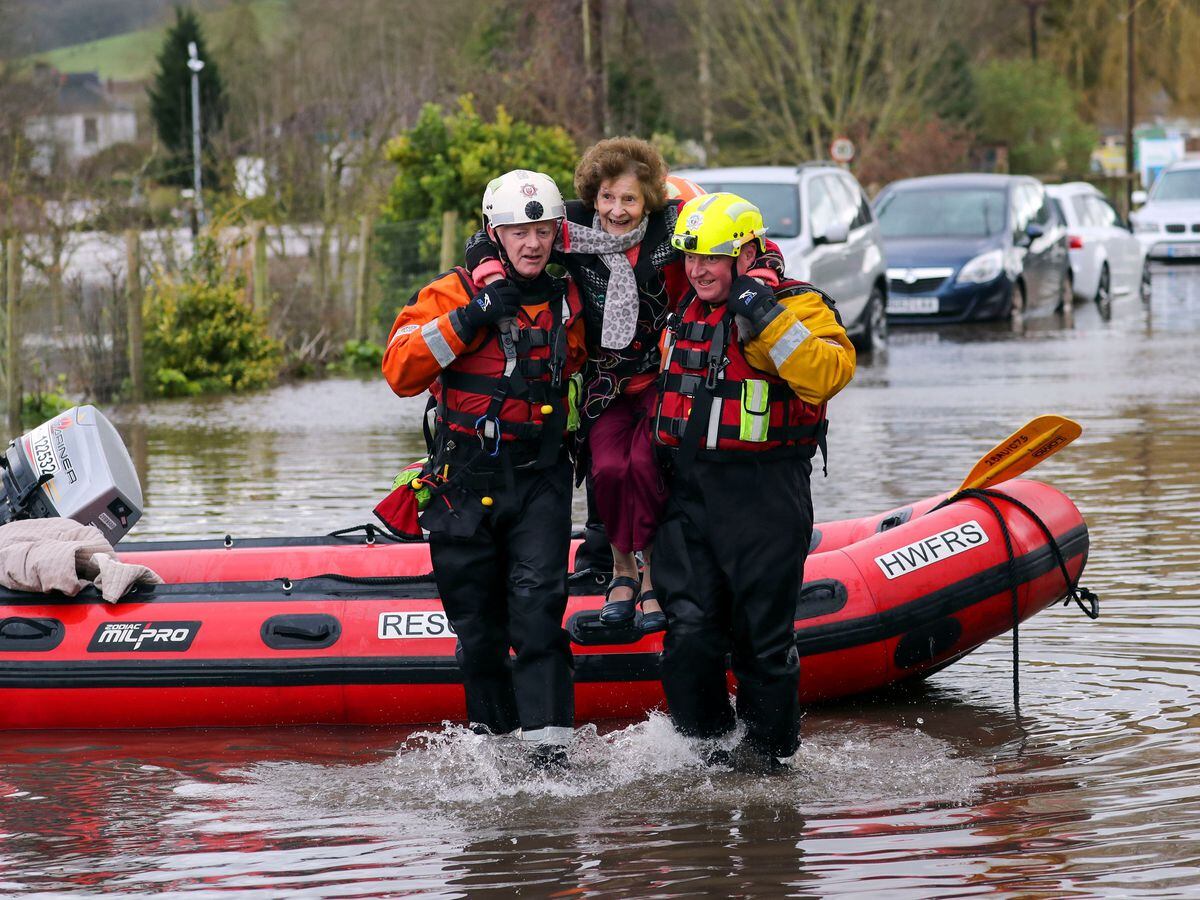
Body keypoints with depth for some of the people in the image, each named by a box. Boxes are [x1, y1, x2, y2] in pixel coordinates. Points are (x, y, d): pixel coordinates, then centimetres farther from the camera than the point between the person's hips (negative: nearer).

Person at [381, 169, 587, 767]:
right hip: (465, 482, 0)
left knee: (537, 606, -16)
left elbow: (579, 365, 27)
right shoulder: (454, 293, -4)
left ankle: (548, 746, -20)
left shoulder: (571, 299, 6)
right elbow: (401, 371, -16)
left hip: (540, 480, 0)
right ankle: (493, 736, 23)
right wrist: (469, 319, -22)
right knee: (477, 625, 7)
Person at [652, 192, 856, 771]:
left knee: (762, 640, 2)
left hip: (765, 499, -5)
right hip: (688, 494, 5)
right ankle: (707, 754, 8)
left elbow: (829, 373, -25)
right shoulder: (685, 310, 14)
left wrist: (768, 318, -28)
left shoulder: (796, 306, -7)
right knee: (689, 633, -3)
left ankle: (768, 760, 15)